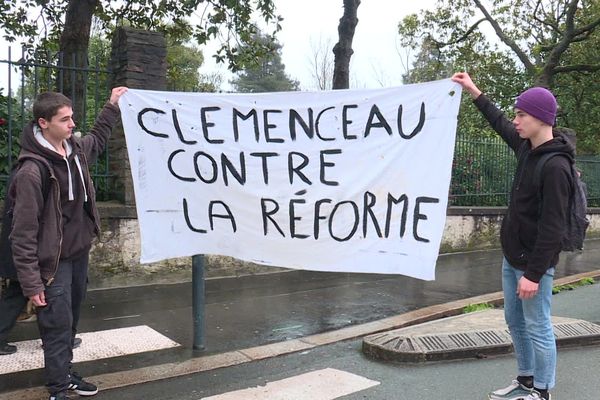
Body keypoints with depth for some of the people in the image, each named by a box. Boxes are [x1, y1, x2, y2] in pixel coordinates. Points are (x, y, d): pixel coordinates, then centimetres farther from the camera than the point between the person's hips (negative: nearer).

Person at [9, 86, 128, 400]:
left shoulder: (77, 150, 2)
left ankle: (64, 372, 34)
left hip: (80, 254, 7)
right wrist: (31, 282, -19)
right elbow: (23, 233, -20)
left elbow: (97, 139, 30)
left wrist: (112, 107, 30)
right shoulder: (32, 170, -21)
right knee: (58, 325, 0)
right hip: (54, 261, -7)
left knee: (71, 320, 17)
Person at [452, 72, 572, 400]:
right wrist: (474, 92, 26)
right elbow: (500, 124, 24)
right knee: (514, 321, 18)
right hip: (511, 257, 9)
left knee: (537, 328, 2)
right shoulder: (527, 149, 5)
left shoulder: (555, 166, -21)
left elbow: (552, 227, -23)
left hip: (533, 262, -9)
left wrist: (533, 273, -23)